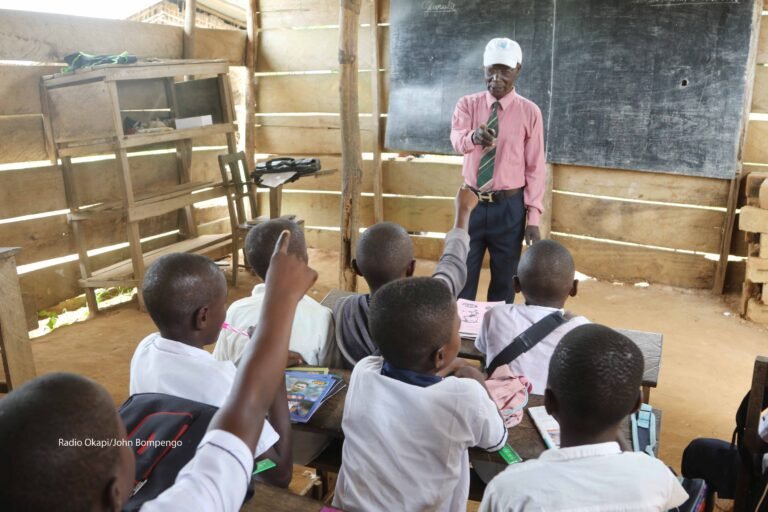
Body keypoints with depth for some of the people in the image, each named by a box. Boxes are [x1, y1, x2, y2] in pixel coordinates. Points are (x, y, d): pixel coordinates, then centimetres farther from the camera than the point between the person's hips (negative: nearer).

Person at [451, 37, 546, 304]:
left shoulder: (529, 112, -3)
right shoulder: (468, 104, 0)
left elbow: (535, 167, -3)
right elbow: (457, 140, -21)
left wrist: (533, 217, -8)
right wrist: (474, 136, -46)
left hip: (509, 207, -1)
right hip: (471, 203, 1)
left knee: (504, 283, 11)